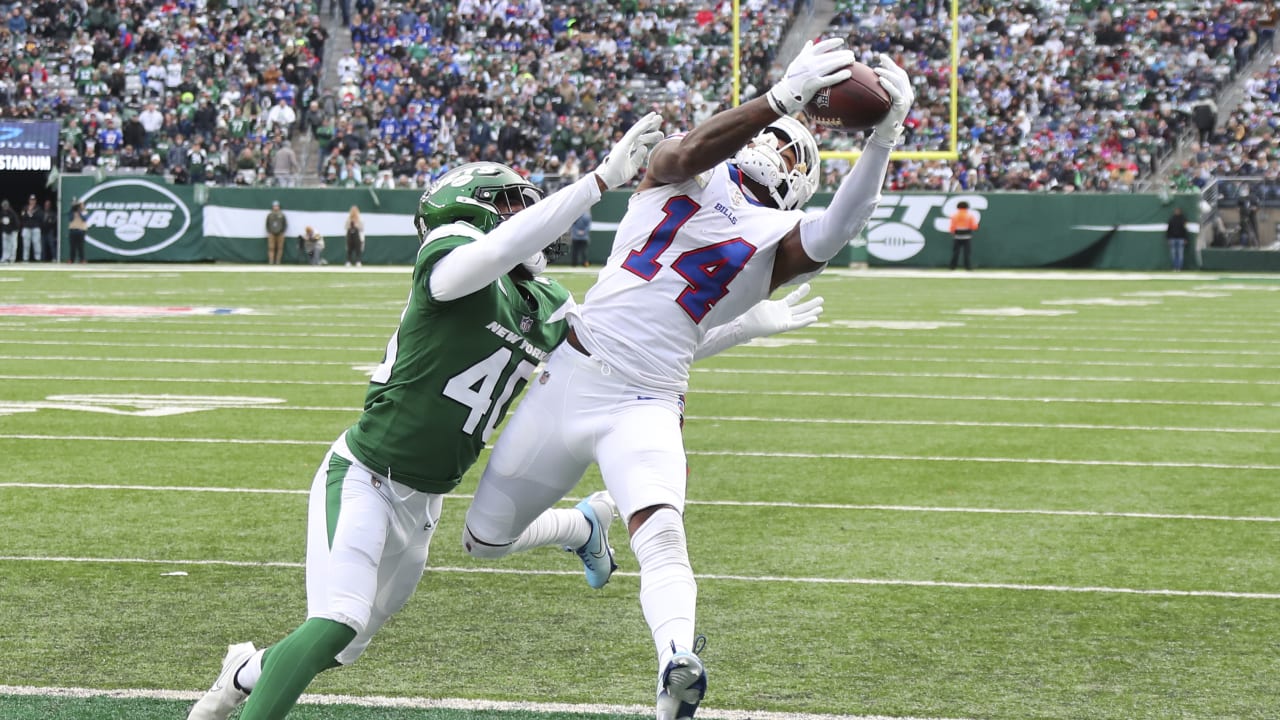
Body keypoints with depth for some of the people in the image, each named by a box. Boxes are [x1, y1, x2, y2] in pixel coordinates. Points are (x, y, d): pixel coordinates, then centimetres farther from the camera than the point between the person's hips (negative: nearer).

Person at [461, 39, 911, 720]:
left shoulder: (781, 240, 5)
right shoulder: (686, 175, 6)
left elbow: (842, 225, -17)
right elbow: (691, 149, -19)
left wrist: (884, 136, -30)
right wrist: (782, 97, -32)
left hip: (644, 405, -2)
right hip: (568, 376, 2)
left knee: (661, 534, -31)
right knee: (484, 538, 13)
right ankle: (583, 531, 42)